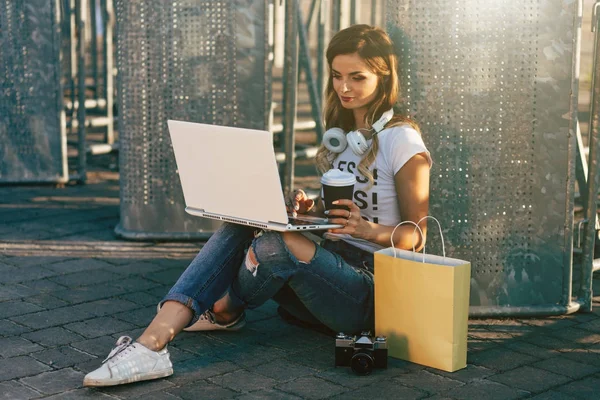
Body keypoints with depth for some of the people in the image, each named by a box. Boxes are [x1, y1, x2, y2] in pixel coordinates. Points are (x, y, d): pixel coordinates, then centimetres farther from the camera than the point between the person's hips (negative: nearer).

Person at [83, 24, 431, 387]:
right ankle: (152, 343, -29)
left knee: (277, 243, -33)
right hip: (330, 269, 8)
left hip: (372, 291, -8)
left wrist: (368, 229, -27)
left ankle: (225, 309, 2)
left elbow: (415, 236, -7)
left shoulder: (401, 140, -9)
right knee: (240, 228, -15)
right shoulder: (340, 135, 15)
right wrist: (313, 210, -3)